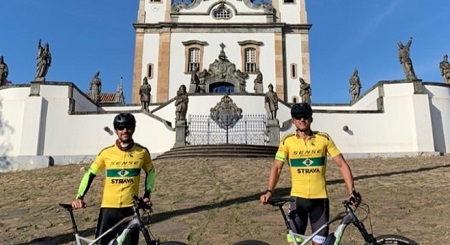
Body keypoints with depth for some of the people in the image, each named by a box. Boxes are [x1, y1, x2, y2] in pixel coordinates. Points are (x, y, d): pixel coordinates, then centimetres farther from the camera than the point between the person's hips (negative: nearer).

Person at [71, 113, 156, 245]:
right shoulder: (106, 152, -4)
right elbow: (90, 174, 4)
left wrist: (147, 195, 7)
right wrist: (79, 197, -7)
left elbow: (150, 173, 14)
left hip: (130, 209, 0)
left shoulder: (142, 152, -2)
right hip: (108, 208, 0)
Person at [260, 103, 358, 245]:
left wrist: (352, 191, -11)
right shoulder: (287, 141, -2)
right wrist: (269, 191, -17)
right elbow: (276, 167, -4)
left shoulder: (324, 139, -1)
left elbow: (342, 165, -1)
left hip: (320, 198, 1)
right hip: (298, 198, 0)